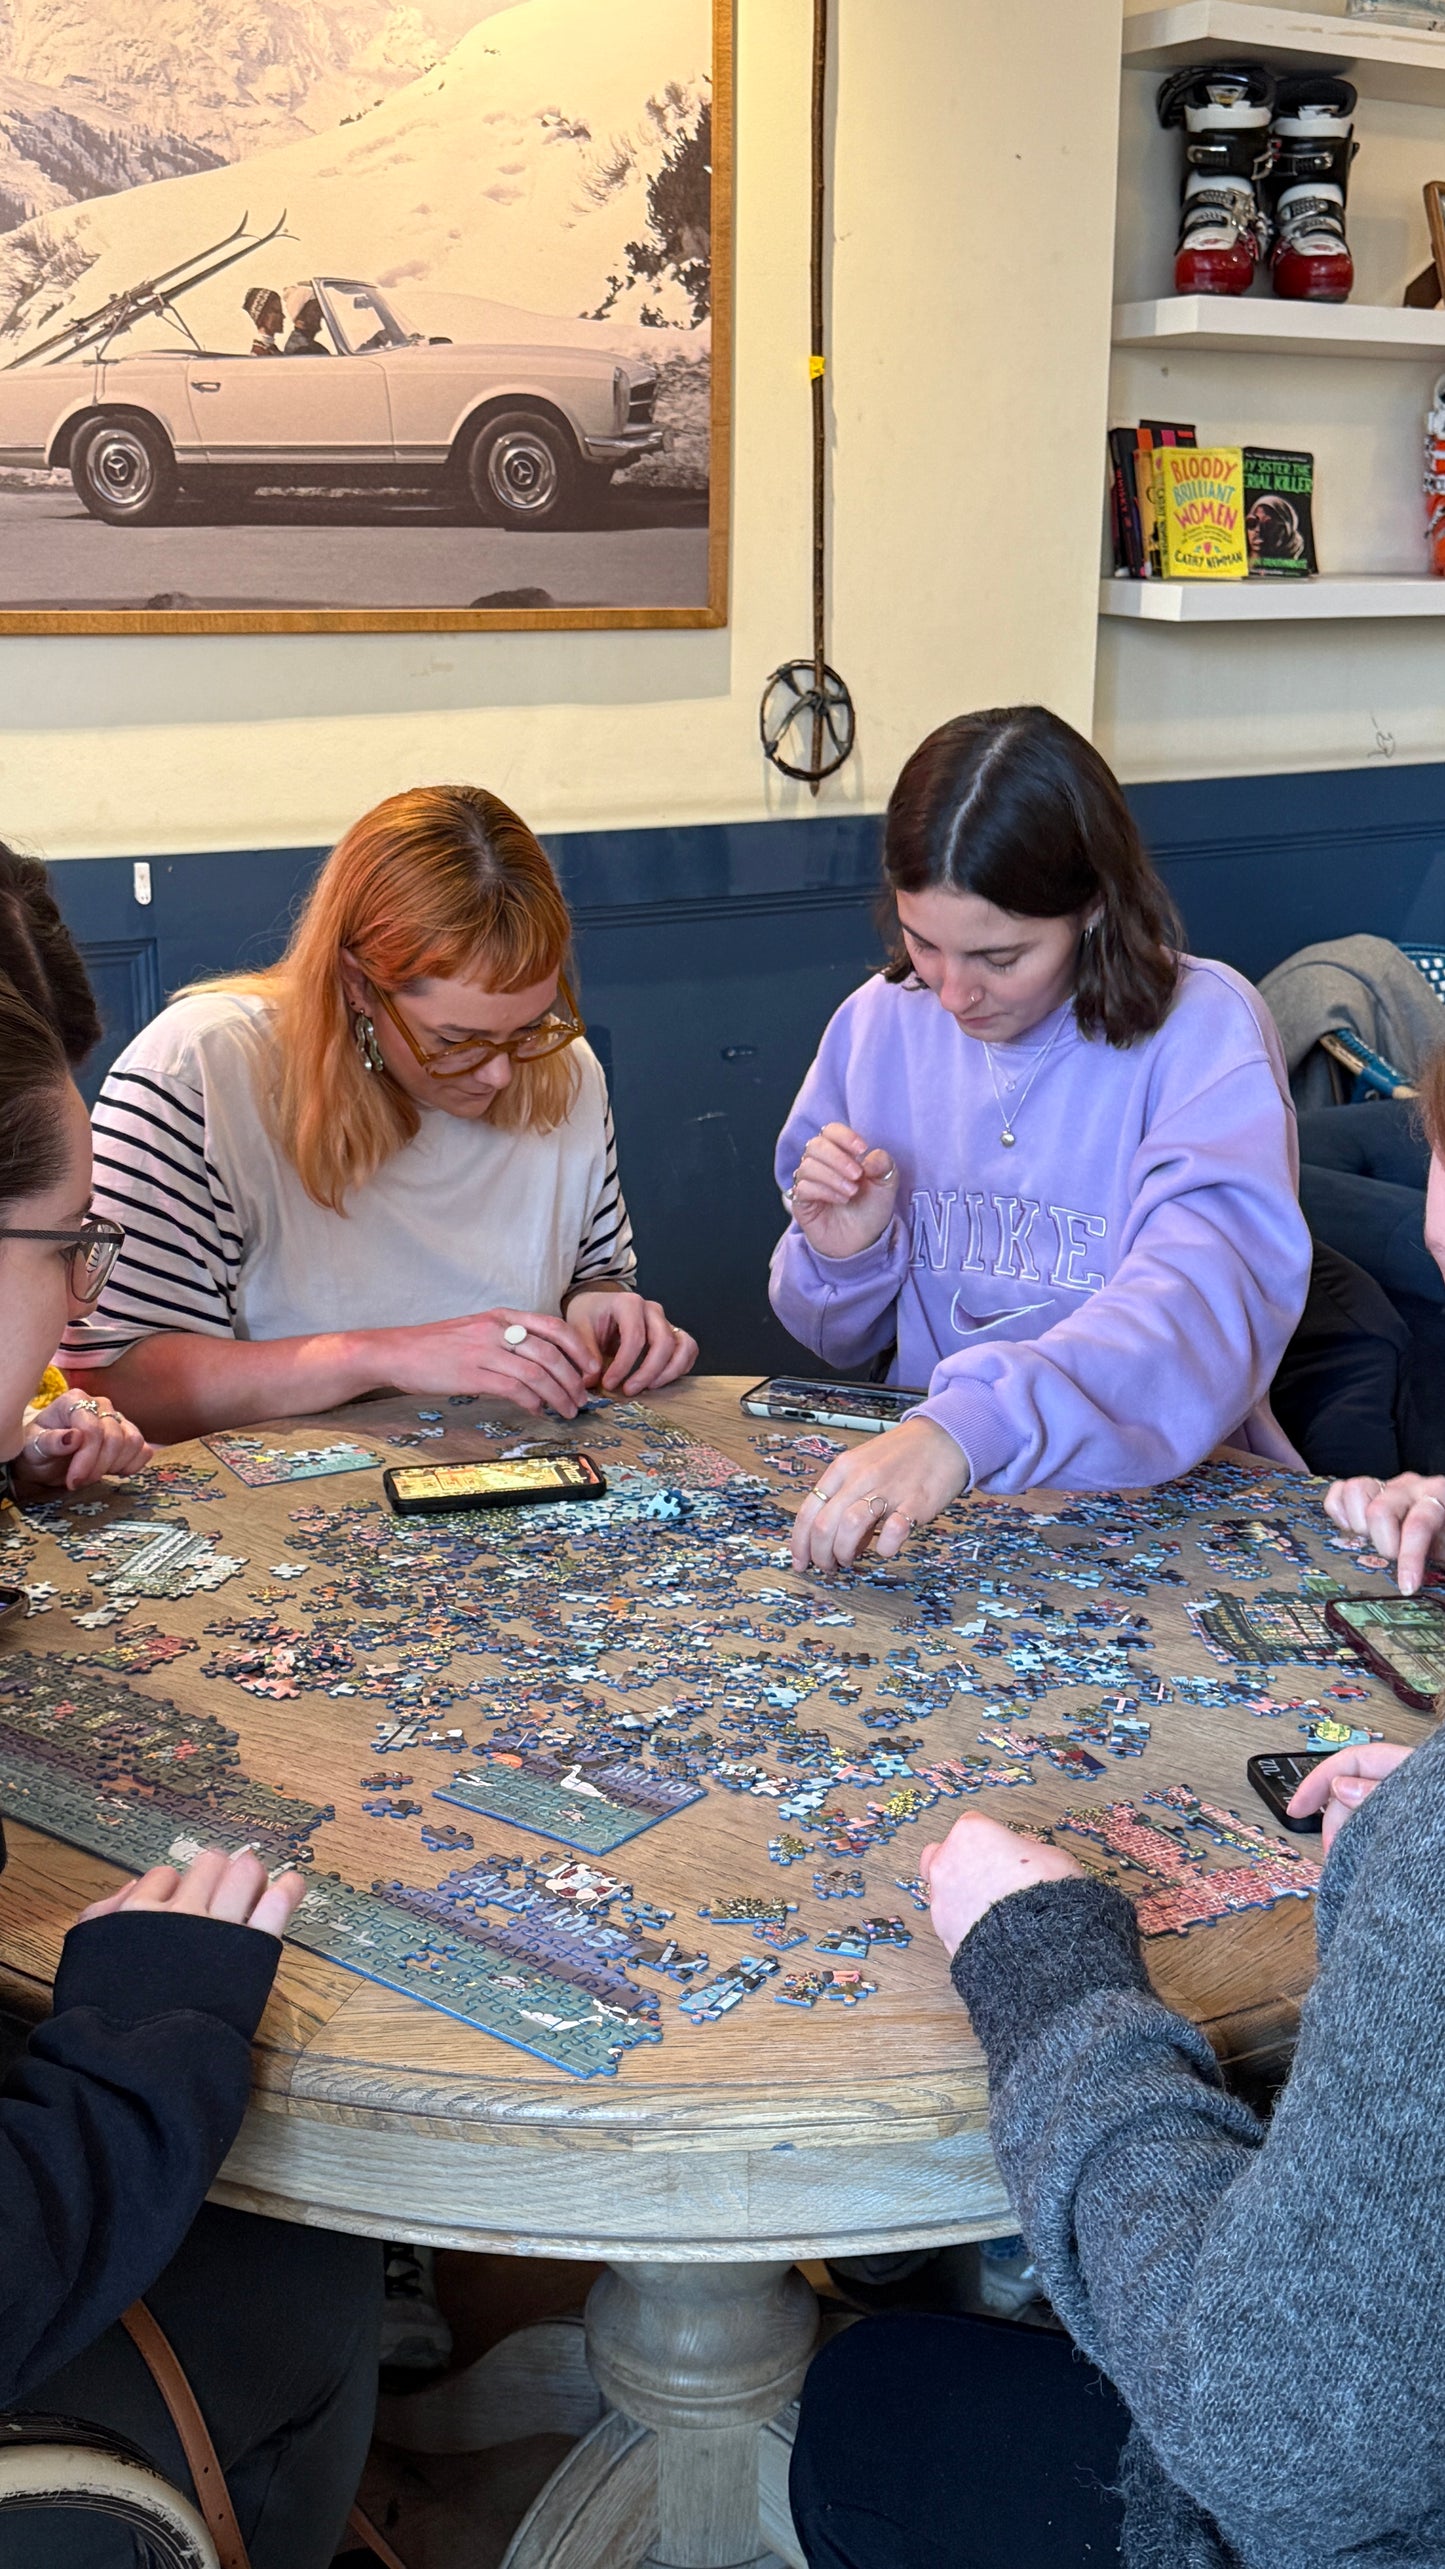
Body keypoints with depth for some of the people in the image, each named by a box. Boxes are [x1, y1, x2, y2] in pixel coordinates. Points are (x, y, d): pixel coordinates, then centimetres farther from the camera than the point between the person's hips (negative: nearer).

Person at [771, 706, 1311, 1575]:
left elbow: (1208, 1300, -28)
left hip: (1158, 1495, -2)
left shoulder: (1203, 1030, -10)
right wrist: (843, 1258, -8)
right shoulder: (879, 1025, 4)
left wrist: (968, 1428, -42)